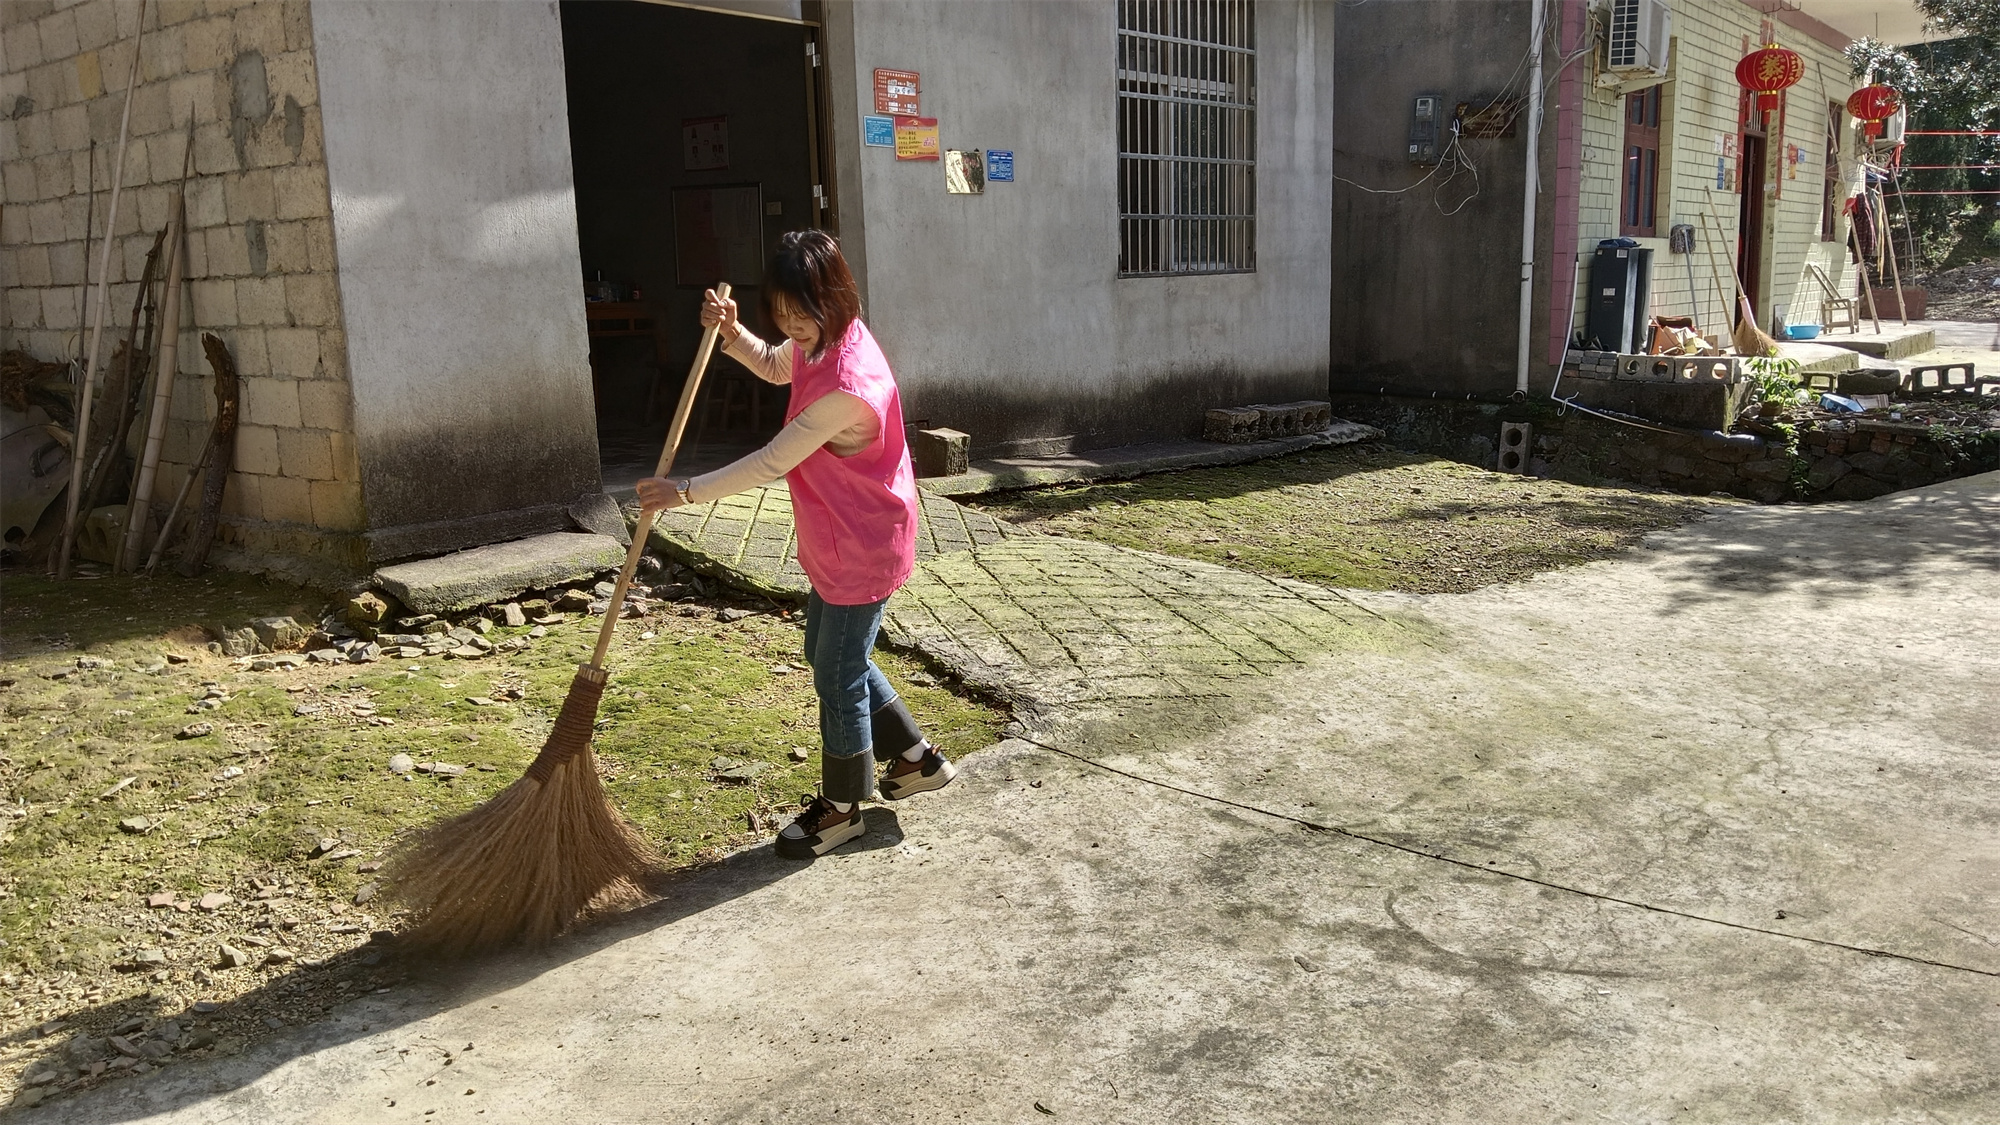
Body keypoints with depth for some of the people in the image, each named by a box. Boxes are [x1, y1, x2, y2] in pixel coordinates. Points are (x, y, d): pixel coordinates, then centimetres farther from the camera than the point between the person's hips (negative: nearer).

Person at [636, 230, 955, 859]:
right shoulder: (819, 342, -2)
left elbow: (770, 464, -27)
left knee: (838, 678, 4)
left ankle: (842, 806, 25)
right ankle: (915, 758, 36)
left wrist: (685, 493, -18)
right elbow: (774, 366, 20)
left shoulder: (847, 384, -31)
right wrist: (731, 333, -1)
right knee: (828, 655, 22)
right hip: (835, 545, 10)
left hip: (863, 552, -10)